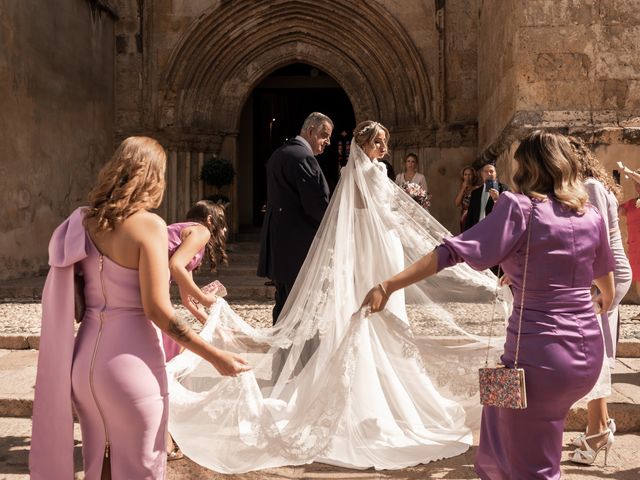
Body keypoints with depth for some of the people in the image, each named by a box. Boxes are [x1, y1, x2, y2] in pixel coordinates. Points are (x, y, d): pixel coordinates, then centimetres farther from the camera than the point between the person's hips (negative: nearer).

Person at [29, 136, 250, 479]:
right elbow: (157, 310, -18)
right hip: (130, 364, -6)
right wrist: (215, 356, -13)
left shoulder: (85, 222, 5)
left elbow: (75, 301, 7)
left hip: (84, 359, 7)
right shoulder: (148, 225, -13)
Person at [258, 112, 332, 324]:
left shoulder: (278, 154, 16)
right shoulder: (303, 157, -15)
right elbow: (316, 204, -20)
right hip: (299, 244, -10)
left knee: (283, 301, 15)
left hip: (278, 242, 10)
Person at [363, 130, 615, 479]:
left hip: (540, 355, -7)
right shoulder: (591, 215, 6)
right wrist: (605, 301, 46)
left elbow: (453, 252, -19)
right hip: (588, 350, 7)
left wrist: (389, 285, -18)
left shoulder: (520, 207, -11)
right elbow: (606, 281, 23)